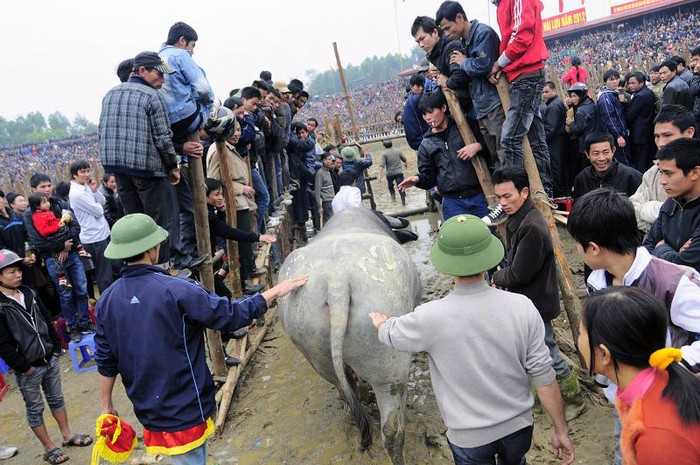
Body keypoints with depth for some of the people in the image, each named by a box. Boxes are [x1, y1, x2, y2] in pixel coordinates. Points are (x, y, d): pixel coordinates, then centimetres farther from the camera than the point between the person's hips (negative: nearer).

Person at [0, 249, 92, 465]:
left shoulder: (29, 293, 4)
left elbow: (47, 320, 12)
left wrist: (56, 348, 10)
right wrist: (23, 367, -14)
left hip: (49, 359, 6)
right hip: (27, 369, -6)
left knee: (56, 398, 18)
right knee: (35, 409, 10)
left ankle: (67, 435, 33)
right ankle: (49, 447, 23)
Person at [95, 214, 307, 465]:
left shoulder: (107, 300, -4)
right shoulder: (176, 290, -22)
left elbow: (106, 361, 2)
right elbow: (231, 315, -18)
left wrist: (106, 406, 16)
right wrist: (276, 291, -7)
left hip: (148, 409, 6)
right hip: (185, 410, -6)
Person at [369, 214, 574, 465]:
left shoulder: (430, 318, -25)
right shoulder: (522, 307, -21)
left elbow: (389, 333, -3)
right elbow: (543, 376, -13)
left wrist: (380, 321, 21)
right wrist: (561, 429, 2)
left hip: (470, 437, -2)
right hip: (519, 425, 2)